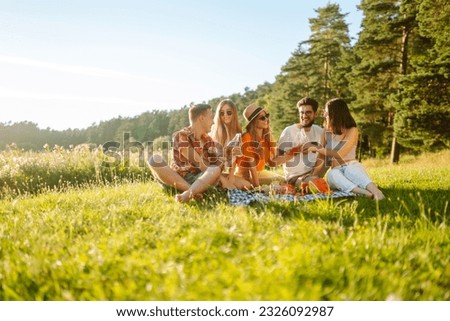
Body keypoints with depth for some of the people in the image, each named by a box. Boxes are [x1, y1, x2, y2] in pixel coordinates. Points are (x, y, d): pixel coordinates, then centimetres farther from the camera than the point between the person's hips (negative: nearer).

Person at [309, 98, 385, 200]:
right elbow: (321, 158, 7)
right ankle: (365, 193, -60)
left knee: (349, 170, -38)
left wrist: (317, 149, -7)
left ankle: (376, 192, -64)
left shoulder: (352, 130, -3)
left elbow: (339, 154, -14)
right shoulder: (326, 132, 11)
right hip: (335, 171, 2)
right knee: (332, 174, -35)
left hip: (351, 166, -2)